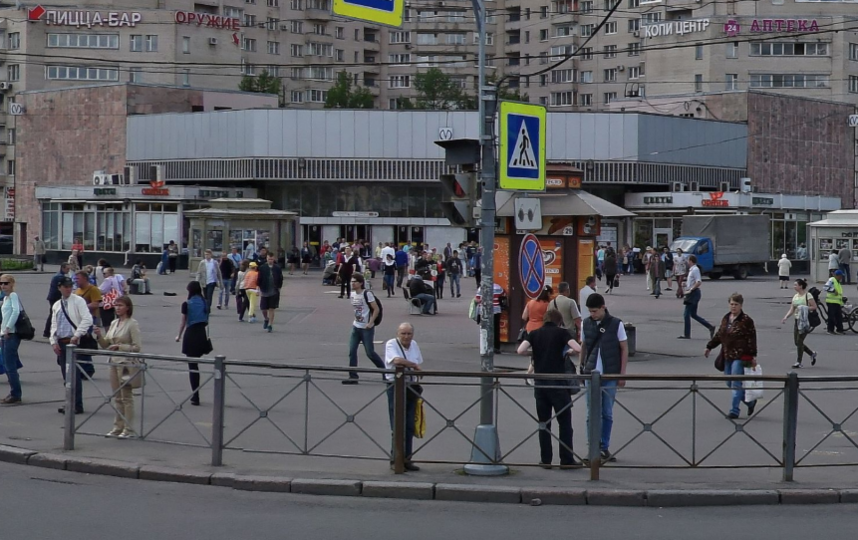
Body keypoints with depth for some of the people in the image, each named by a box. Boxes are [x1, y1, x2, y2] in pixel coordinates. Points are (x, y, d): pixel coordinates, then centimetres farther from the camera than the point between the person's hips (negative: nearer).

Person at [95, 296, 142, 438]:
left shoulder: (132, 324, -9)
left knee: (126, 397, -3)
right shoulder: (114, 323, 12)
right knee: (117, 397, 11)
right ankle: (118, 427, 17)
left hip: (126, 364, -7)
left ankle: (129, 430, 2)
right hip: (114, 362, 7)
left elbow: (137, 347, -13)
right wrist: (100, 336, -3)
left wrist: (119, 347, -21)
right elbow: (106, 345, 16)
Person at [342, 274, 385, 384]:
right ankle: (353, 376, 2)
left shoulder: (367, 294, -15)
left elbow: (376, 309, -14)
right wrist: (355, 320, 11)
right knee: (352, 351, -1)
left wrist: (370, 323, -17)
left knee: (370, 352, -2)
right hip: (356, 327, 7)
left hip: (367, 328, -7)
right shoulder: (352, 294, 7)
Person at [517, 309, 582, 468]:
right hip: (558, 383, -3)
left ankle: (545, 460, 10)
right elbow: (578, 348, -15)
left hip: (540, 384, 3)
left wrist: (534, 353, 11)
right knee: (564, 422, 5)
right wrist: (569, 351, 7)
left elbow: (521, 350, -8)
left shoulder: (534, 334, 7)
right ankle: (566, 460, 4)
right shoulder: (562, 332, 0)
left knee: (543, 423, 10)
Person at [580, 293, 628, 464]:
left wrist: (622, 373, -4)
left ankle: (604, 448, 16)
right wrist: (580, 366, 9)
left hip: (610, 376, -2)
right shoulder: (587, 324, 3)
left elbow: (624, 349, -1)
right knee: (592, 413, 1)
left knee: (607, 413, 7)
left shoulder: (616, 324, -5)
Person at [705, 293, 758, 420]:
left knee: (736, 383, -8)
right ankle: (750, 401, 28)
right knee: (730, 383, 11)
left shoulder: (746, 320, -9)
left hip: (740, 357, -8)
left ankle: (734, 411, -1)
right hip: (728, 356, 8)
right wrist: (709, 347, 19)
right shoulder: (726, 318, 12)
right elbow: (719, 335, 20)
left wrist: (753, 356, -15)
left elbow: (751, 339, -11)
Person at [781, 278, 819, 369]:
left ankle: (798, 362, -2)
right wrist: (786, 317, -5)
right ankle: (812, 354, 28)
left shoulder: (808, 296, -9)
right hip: (797, 320, 8)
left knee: (799, 341, -10)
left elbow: (814, 307, -12)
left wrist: (804, 308, -23)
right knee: (797, 342, 7)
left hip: (805, 321, -8)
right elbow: (791, 309, 10)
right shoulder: (795, 296, 11)